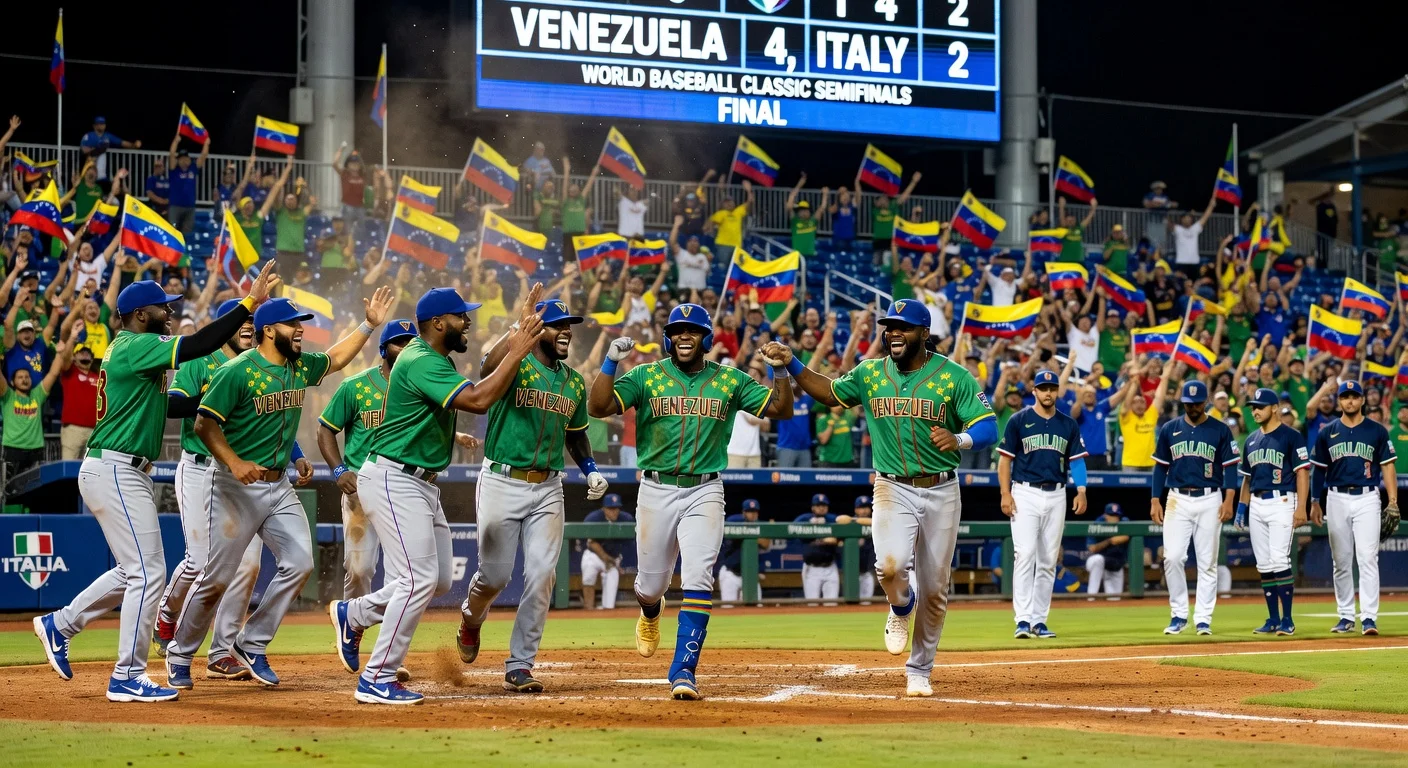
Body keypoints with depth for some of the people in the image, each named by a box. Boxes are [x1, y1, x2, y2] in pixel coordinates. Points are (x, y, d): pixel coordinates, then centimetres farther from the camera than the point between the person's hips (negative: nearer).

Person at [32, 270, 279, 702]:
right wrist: (250, 303, -25)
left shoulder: (129, 350, 17)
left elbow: (161, 404, 20)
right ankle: (128, 679, -5)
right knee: (148, 573, -8)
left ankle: (59, 625, 25)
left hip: (125, 474, 10)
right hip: (116, 474, -10)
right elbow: (197, 346, -25)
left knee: (135, 572, 19)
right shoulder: (137, 347, -14)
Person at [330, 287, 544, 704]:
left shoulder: (434, 357, 13)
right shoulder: (421, 363, -21)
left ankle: (353, 614, 27)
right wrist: (517, 353, -24)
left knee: (440, 579, 12)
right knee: (419, 578, -14)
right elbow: (478, 400, -29)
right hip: (392, 480, -11)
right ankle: (377, 680, -9)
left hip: (421, 482, 11)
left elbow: (489, 369, 15)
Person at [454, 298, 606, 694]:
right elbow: (488, 369, -32)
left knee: (541, 576, -4)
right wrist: (519, 327, -38)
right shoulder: (515, 364, -7)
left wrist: (591, 470, 7)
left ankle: (519, 666, 3)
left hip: (547, 489, 5)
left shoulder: (575, 383, 11)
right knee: (496, 574, 0)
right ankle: (471, 619, 36)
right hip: (501, 483, -5)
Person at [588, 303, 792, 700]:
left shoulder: (730, 381, 5)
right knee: (652, 583, 11)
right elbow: (598, 408, -10)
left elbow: (781, 409, 2)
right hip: (657, 491, 0)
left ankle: (684, 669, -15)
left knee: (698, 581, -15)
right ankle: (651, 611, 49)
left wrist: (780, 370, -13)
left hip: (705, 492, 0)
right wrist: (610, 363, -21)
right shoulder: (646, 376, 1)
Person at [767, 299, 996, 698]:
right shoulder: (869, 373, 4)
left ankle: (919, 671, 20)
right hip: (893, 489, 1)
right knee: (890, 564, -25)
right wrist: (791, 364, 5)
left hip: (941, 491, -1)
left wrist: (960, 439, -32)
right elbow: (830, 393, 19)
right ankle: (900, 609, 11)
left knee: (935, 587, 4)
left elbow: (988, 428, -10)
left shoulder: (954, 376, -6)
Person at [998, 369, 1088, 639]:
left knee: (1048, 561, 5)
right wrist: (1005, 493, -9)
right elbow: (1005, 458, 0)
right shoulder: (1019, 420, 0)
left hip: (1056, 495, 4)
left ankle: (1039, 621, 9)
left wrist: (1081, 491, -3)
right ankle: (1023, 619, -16)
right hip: (1025, 494, -4)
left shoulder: (1068, 425, 11)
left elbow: (1076, 460, 11)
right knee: (1025, 554, -14)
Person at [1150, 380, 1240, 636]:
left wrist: (1228, 500, -10)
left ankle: (1203, 619, 4)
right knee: (1172, 557, -9)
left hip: (1209, 500, -1)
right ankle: (1179, 614, 3)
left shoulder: (1220, 430, 3)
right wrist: (1155, 500, 2)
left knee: (1207, 562, 0)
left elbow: (1230, 467, 1)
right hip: (1178, 500, 1)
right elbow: (1160, 466, 11)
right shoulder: (1169, 429, 8)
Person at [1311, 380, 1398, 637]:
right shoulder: (1327, 433, 8)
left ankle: (1369, 617, -14)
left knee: (1368, 558, -11)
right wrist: (1315, 503, 8)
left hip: (1367, 499, -2)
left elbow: (1387, 466, 3)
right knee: (1341, 561, 6)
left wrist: (1393, 501, -5)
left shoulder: (1377, 431, 4)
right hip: (1337, 499, 3)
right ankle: (1346, 616, 14)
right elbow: (1318, 469, 13)